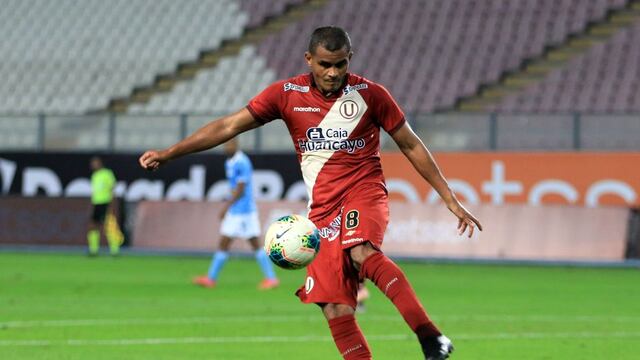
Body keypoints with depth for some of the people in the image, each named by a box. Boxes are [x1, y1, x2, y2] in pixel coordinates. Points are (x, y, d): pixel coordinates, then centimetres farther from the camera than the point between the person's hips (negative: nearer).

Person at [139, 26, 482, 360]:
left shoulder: (369, 94, -3)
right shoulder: (287, 94, 1)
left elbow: (411, 145, 7)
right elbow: (229, 126, 3)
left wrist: (450, 200, 6)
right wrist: (168, 153, -2)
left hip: (363, 192, -3)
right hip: (322, 209, 3)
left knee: (363, 253, -36)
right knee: (335, 310, -7)